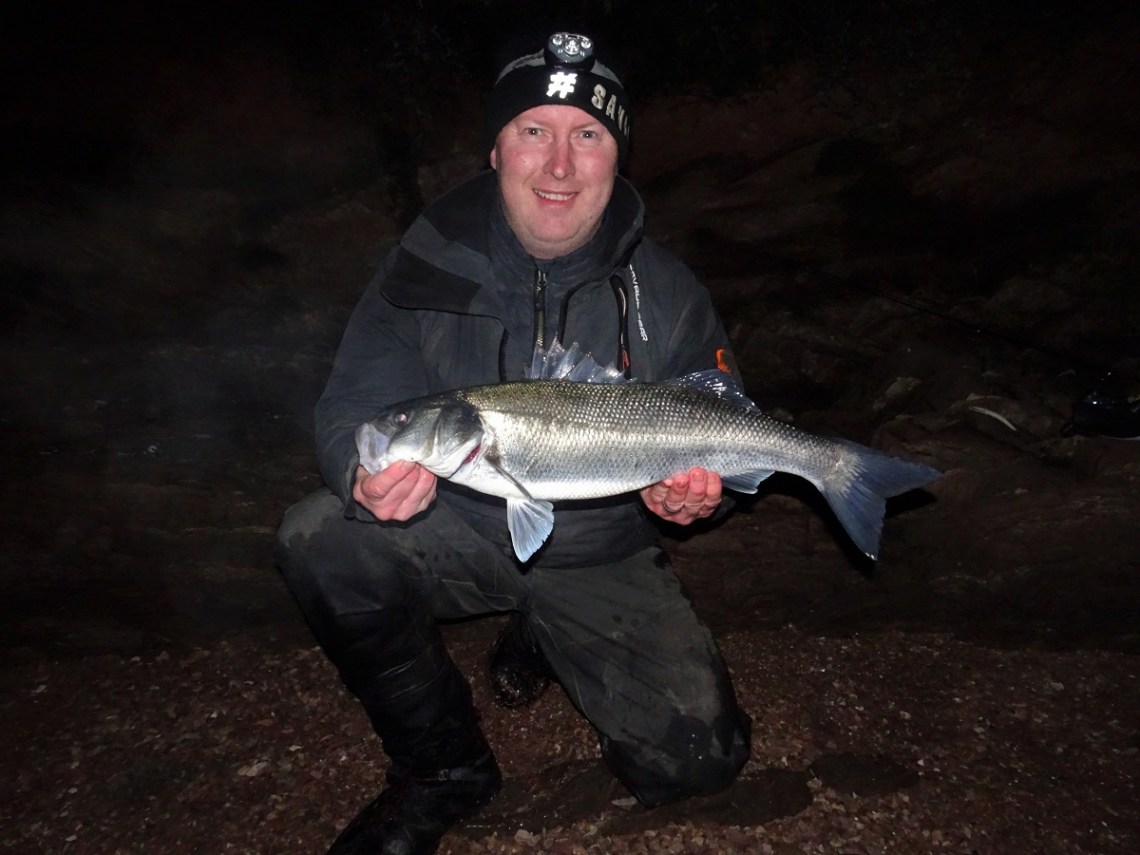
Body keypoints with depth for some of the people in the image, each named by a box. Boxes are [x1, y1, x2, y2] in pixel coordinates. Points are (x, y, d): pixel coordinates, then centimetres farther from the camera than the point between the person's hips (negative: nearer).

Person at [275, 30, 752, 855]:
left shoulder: (667, 296, -9)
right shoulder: (431, 262, -11)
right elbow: (353, 405, -13)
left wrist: (697, 491, -24)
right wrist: (365, 472, -37)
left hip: (601, 558, 1)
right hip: (456, 529, 0)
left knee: (700, 759, -8)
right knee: (322, 537, -29)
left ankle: (541, 641, 23)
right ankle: (445, 767, -3)